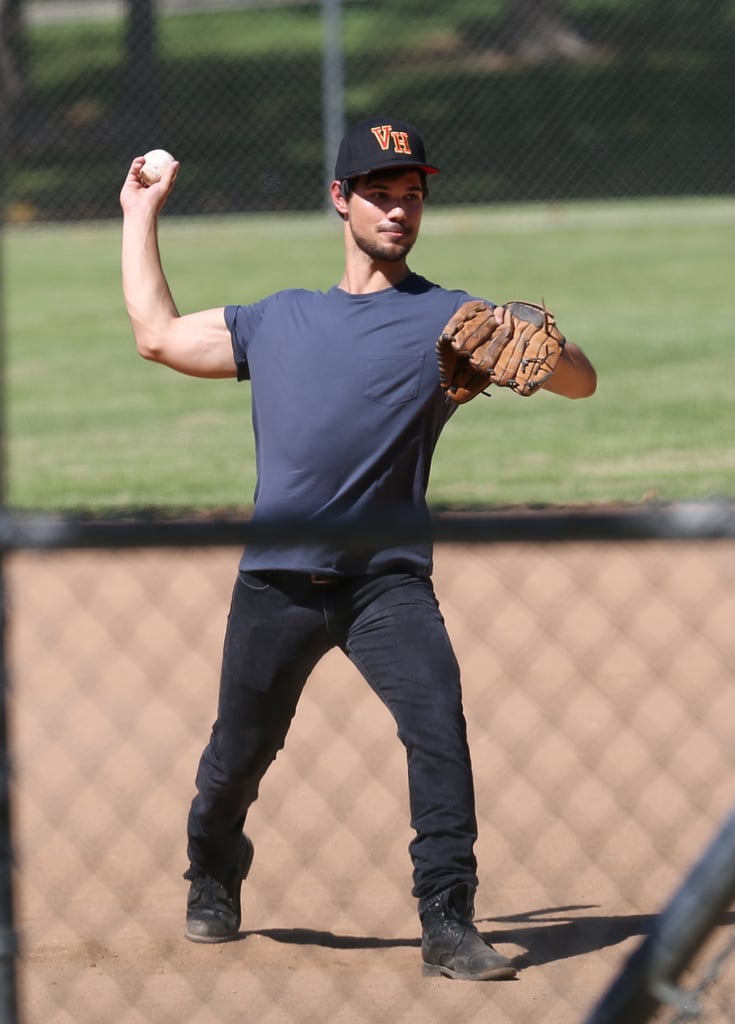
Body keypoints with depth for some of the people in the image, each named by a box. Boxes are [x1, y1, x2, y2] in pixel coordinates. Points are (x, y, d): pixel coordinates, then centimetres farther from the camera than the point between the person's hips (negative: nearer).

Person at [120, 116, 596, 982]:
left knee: (438, 721, -21)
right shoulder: (278, 320, 19)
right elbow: (157, 334, 27)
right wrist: (141, 218, 33)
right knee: (239, 751, 8)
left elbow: (579, 381, -1)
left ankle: (449, 925, -19)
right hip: (277, 578, 3)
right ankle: (212, 881, 36)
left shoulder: (450, 319, 7)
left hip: (388, 578, -2)